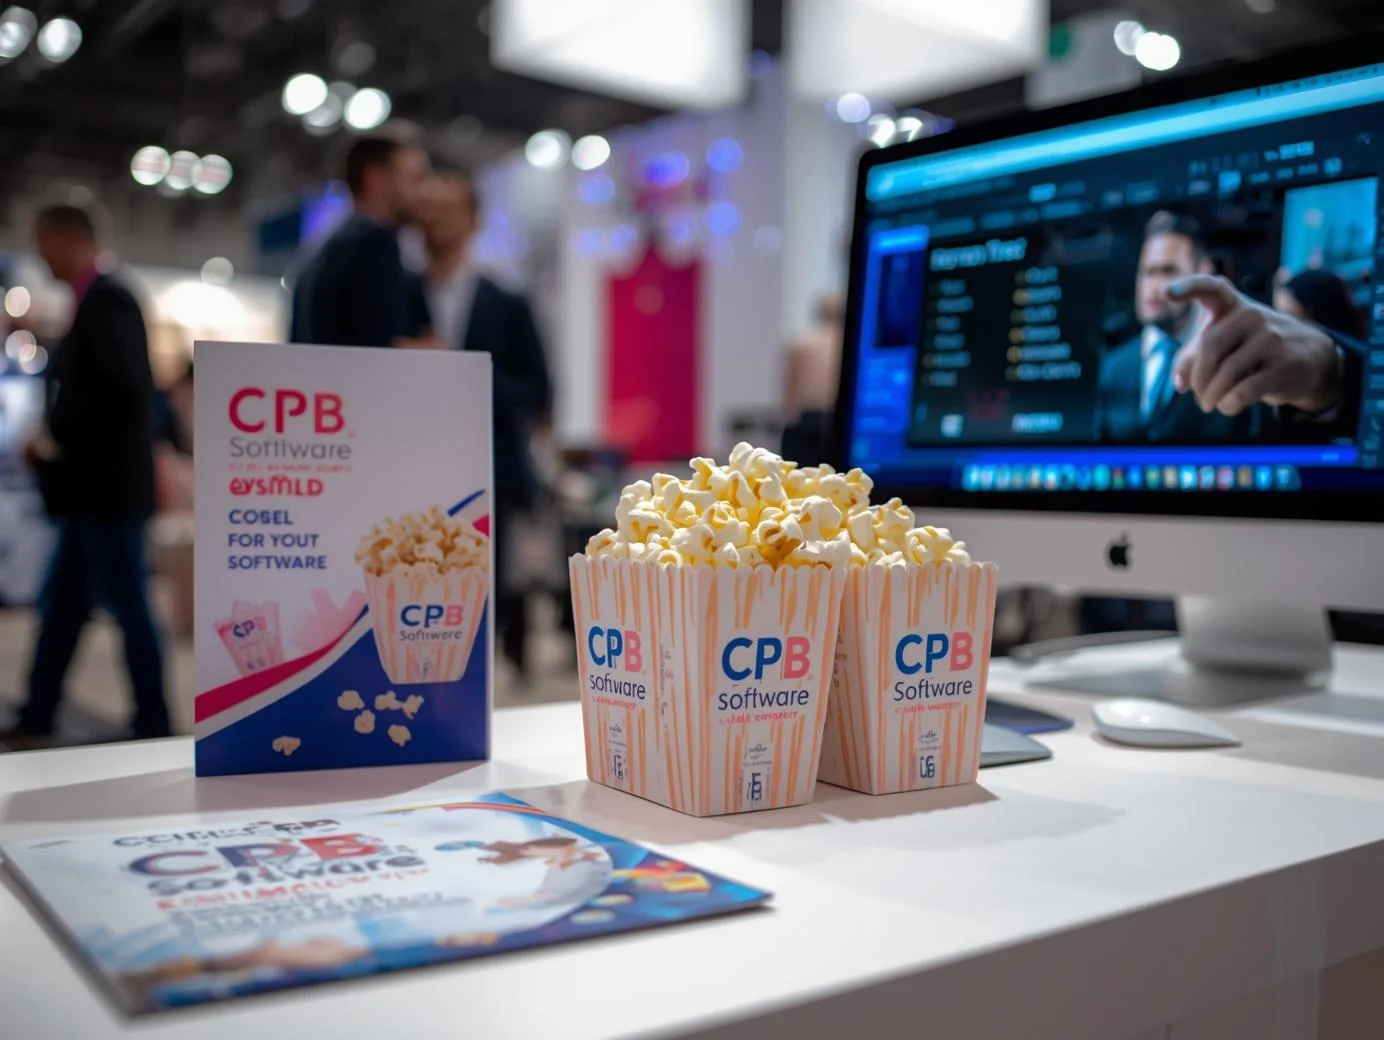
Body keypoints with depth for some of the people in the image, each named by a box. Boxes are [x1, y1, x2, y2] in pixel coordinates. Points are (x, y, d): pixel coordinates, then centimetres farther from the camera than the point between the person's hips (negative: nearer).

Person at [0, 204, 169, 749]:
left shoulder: (107, 302, -13)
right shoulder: (92, 302, 15)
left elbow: (126, 389, -24)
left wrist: (58, 441, -16)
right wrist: (52, 442, 6)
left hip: (108, 488, -10)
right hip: (88, 490, 10)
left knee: (128, 608, -3)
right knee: (62, 605, 14)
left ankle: (153, 728, 6)